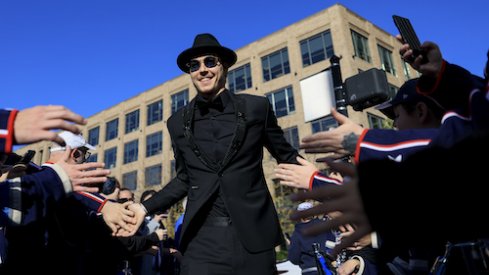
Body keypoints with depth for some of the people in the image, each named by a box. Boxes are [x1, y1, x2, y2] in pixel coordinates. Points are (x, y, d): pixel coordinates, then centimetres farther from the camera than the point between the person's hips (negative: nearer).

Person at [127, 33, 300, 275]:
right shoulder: (178, 122, 7)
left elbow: (286, 155, 10)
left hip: (254, 235, -1)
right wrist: (145, 207, 5)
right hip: (202, 238, 1)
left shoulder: (257, 107, 1)